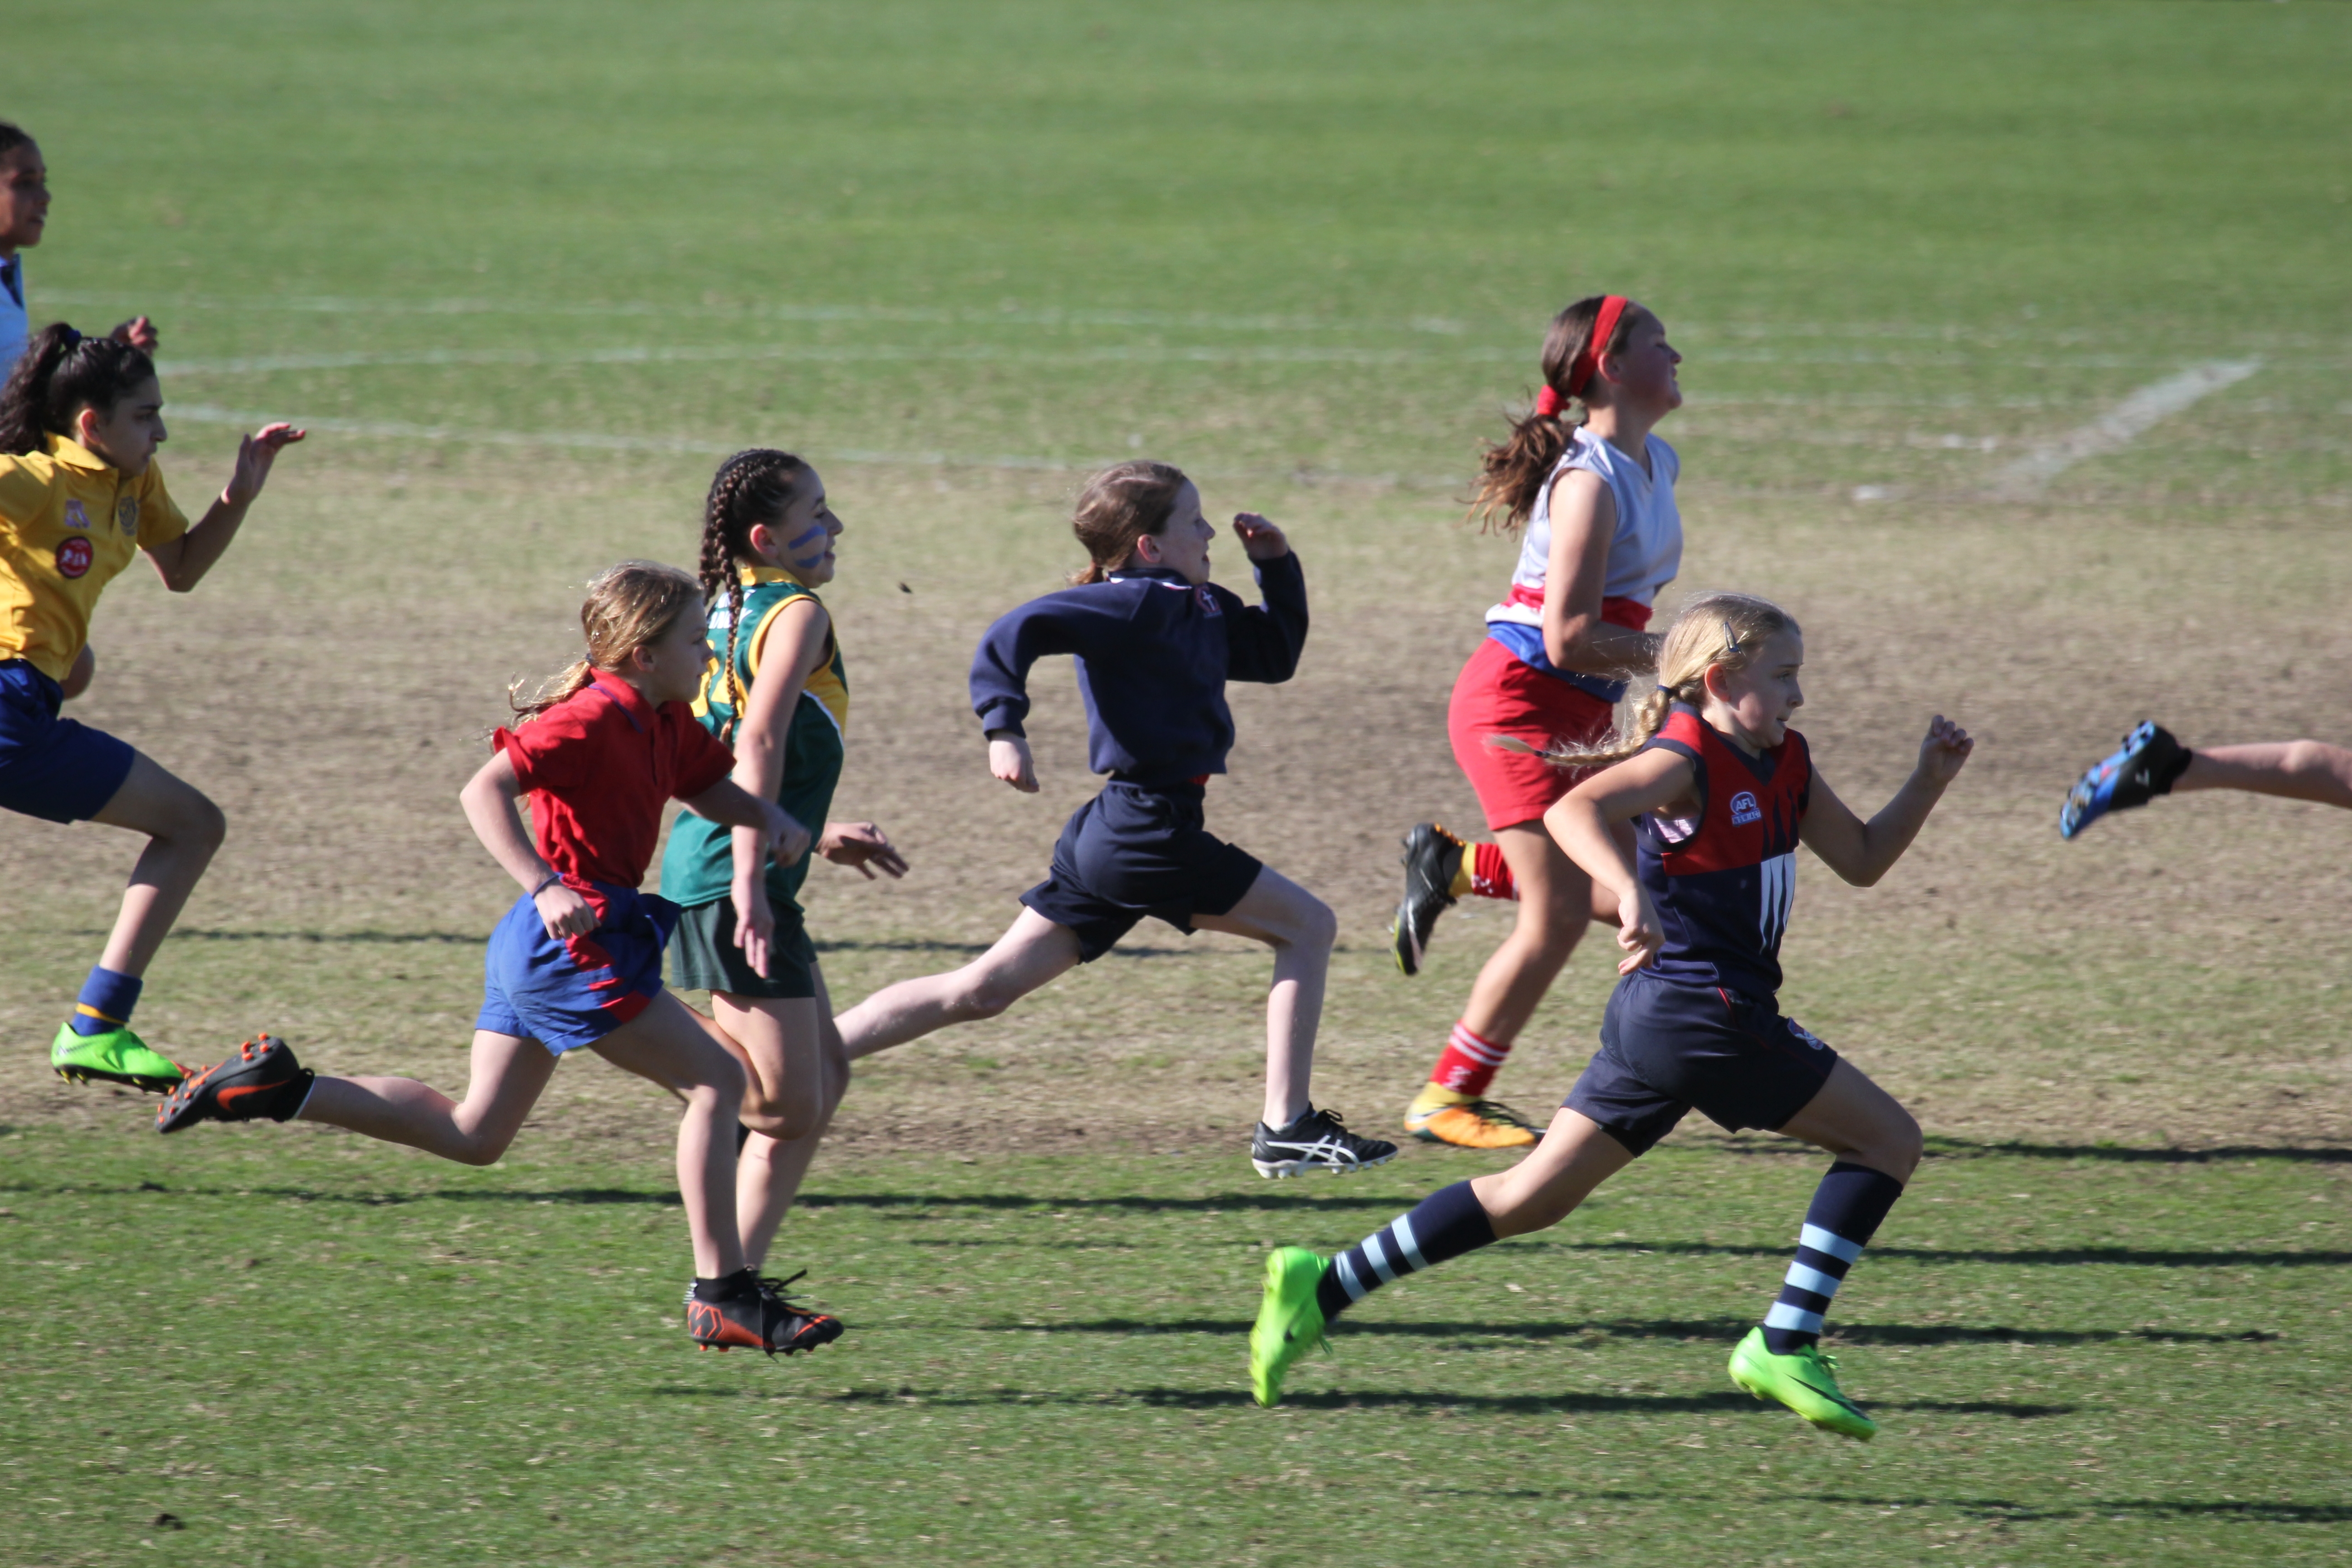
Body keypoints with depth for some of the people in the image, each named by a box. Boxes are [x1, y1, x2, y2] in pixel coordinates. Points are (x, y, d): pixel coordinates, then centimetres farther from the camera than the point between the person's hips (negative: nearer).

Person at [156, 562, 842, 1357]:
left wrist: (770, 818, 6)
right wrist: (543, 887, -33)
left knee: (472, 1134, 12)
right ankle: (723, 1297, -6)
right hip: (573, 939, -10)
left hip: (539, 944, 10)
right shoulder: (593, 718, -16)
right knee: (715, 1080, -6)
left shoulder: (665, 724, 13)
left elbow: (714, 787, 29)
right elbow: (485, 791, -23)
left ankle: (282, 1089, 8)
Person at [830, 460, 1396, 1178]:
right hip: (1149, 827, -10)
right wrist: (1005, 728, -30)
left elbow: (1275, 654, 29)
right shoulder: (1139, 603, -12)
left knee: (982, 990, 8)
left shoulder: (1201, 608, 17)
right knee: (1308, 925, 2)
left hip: (1115, 829, 10)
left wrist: (1277, 564, 17)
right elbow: (1018, 632, -21)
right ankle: (1285, 1129, 1)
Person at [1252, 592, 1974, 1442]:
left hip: (1652, 1020, 9)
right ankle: (1786, 1344, -4)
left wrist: (1929, 780, 13)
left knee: (1533, 1196, 9)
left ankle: (1325, 1285, 4)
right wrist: (1628, 888, -45)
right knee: (1887, 1139, -1)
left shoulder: (1785, 765, 15)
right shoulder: (1687, 758, -12)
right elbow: (1572, 810, -29)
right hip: (1699, 1012, -9)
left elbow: (1863, 860, 25)